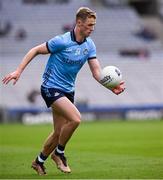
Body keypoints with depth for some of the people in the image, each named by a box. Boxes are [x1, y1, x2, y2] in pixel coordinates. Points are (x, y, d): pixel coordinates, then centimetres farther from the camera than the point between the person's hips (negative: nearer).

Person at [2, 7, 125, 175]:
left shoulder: (89, 45, 0)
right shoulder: (62, 41, -19)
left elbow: (97, 72, -2)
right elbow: (35, 50, -9)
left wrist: (111, 86, -20)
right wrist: (18, 71, -14)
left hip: (68, 90, 7)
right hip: (51, 87, -7)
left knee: (59, 132, 10)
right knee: (75, 118, -25)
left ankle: (39, 161, 31)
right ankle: (59, 152, -3)